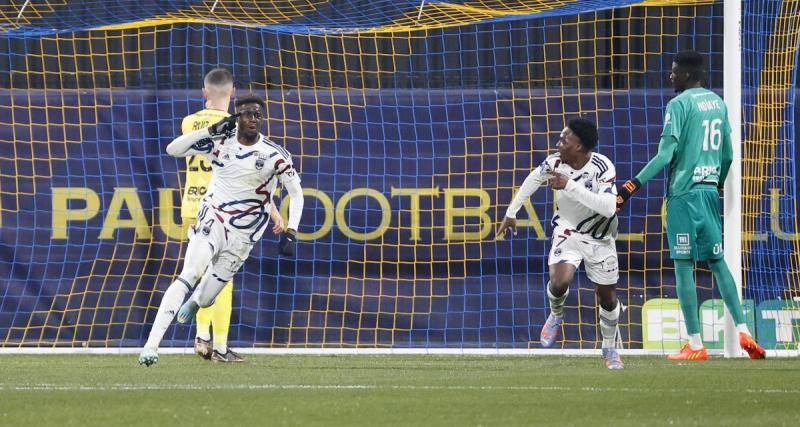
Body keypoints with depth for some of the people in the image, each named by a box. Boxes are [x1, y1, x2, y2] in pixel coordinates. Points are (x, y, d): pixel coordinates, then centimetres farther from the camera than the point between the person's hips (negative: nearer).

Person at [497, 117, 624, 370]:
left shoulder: (602, 167, -28)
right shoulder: (555, 162, -16)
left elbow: (609, 208, -40)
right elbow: (534, 179, 7)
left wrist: (569, 186, -43)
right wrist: (511, 212, 12)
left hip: (600, 239, -1)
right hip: (568, 232, 1)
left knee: (607, 299, 7)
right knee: (559, 283, -24)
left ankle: (610, 349, 33)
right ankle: (556, 315, 11)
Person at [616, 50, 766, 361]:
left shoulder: (679, 105, -10)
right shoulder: (718, 103, 12)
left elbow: (665, 155, -16)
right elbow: (728, 155, 17)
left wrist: (631, 187, -15)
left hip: (684, 193, -7)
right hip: (710, 191, 7)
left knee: (683, 266, -3)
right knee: (717, 262, 13)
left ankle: (695, 345, -6)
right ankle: (743, 332, 3)